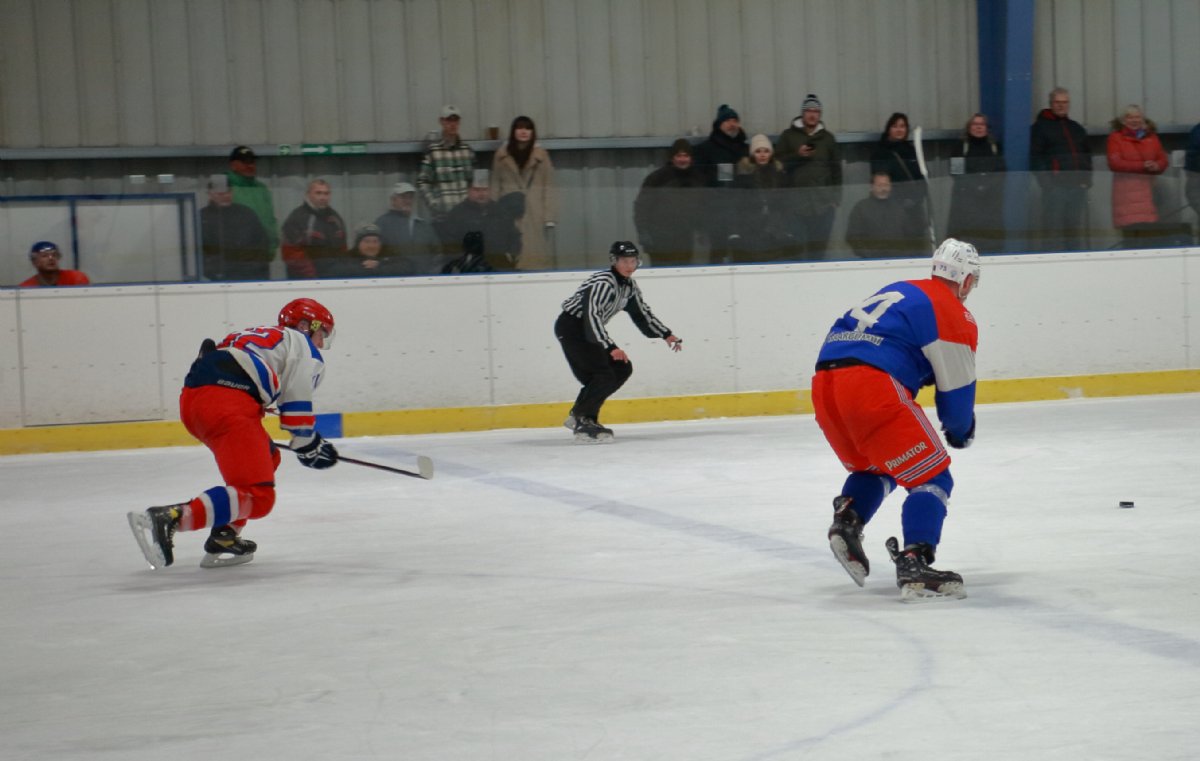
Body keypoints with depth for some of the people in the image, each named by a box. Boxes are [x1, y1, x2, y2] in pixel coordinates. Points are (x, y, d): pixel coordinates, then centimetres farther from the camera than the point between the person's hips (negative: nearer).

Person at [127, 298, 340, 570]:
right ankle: (168, 519, -32)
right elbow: (296, 405, 3)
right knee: (257, 497, -14)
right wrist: (309, 447, 17)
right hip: (228, 404, -9)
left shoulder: (258, 335, 37)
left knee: (266, 458, 28)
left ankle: (223, 539, 17)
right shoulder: (303, 346, 14)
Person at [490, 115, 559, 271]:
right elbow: (495, 186, 9)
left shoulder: (540, 155, 1)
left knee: (536, 254, -4)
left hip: (534, 214, -1)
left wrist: (549, 217, -5)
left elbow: (549, 186, 0)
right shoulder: (502, 156, 6)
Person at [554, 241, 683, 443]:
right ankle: (583, 423, -15)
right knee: (604, 375, -20)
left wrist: (666, 335, 12)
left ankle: (578, 414, 11)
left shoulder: (629, 286, 6)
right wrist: (611, 347, -41)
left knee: (622, 370, 6)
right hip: (570, 326, -10)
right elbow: (591, 317, -34)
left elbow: (642, 314, 18)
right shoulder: (603, 282, -25)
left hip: (589, 330, 10)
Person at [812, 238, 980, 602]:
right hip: (871, 385, -8)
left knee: (875, 468, 30)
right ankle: (914, 565, -16)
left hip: (824, 383, 8)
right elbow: (956, 393, 6)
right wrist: (960, 431, 25)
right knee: (932, 478, 0)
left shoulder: (899, 290, 27)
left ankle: (846, 520, 5)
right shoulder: (955, 316, 5)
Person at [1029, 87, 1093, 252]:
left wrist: (1086, 180, 6)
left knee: (1076, 230, 8)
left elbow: (1087, 156, 22)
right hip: (1054, 187, -6)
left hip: (1077, 187, 6)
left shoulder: (1077, 129, 20)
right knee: (1054, 232, -7)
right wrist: (1046, 181, -15)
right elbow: (1035, 158, -6)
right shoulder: (1040, 127, 2)